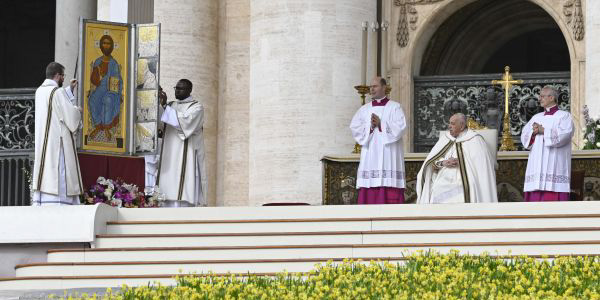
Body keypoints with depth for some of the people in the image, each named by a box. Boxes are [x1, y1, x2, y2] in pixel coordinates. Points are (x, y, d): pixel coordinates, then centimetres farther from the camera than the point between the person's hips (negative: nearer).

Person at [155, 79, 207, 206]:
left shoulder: (196, 107, -2)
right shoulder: (171, 105, 18)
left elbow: (185, 122, -18)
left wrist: (167, 110, -17)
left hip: (186, 154, -6)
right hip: (169, 153, 6)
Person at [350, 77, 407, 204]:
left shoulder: (394, 107, 4)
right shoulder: (364, 109, 15)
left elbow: (400, 127, -9)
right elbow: (354, 128, 5)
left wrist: (381, 124, -13)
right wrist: (370, 127, -10)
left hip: (388, 155, -3)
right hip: (369, 155, 3)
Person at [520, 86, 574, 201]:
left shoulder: (564, 116, 4)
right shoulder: (537, 117, 20)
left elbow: (563, 135, -13)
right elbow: (524, 136, 12)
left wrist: (543, 131, -9)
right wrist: (533, 133, -9)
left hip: (554, 165, -5)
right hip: (536, 165, 5)